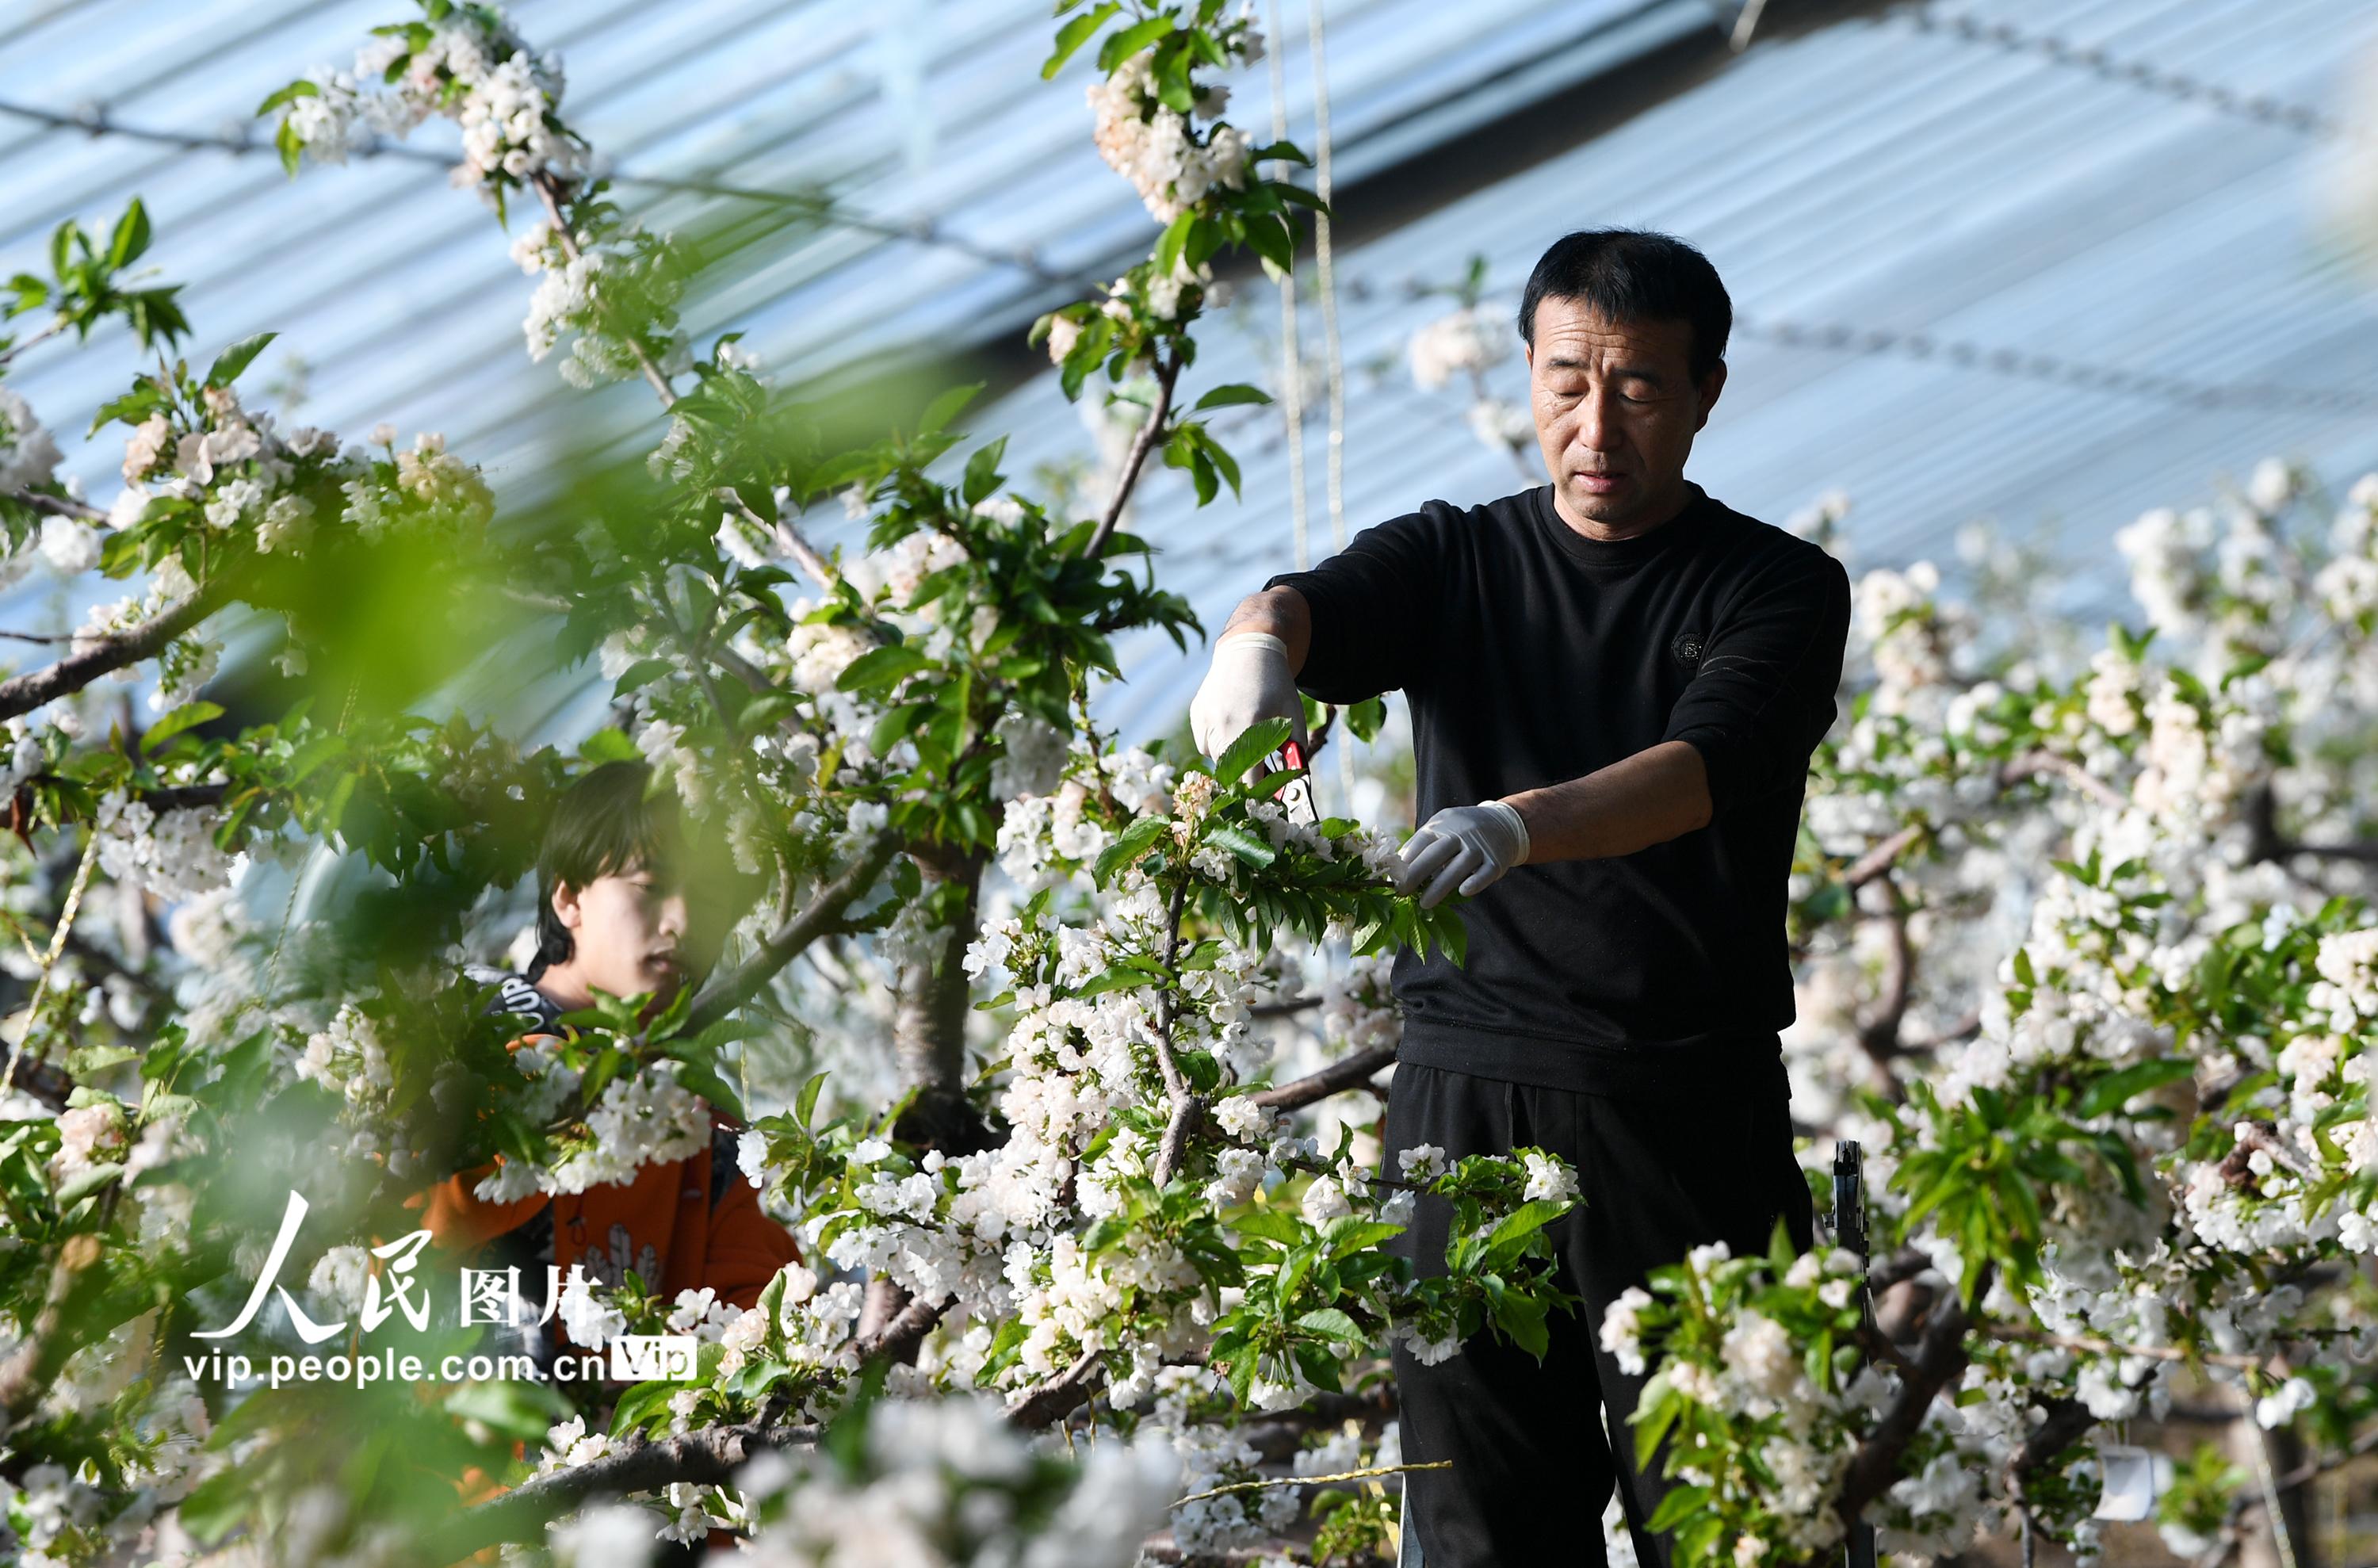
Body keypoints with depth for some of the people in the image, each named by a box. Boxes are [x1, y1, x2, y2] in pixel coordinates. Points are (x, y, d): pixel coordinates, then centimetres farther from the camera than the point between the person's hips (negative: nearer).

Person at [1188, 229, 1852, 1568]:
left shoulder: (1779, 589, 3)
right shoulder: (1455, 562, 13)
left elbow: (1705, 766, -16)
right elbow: (1319, 604, -8)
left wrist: (1521, 828, -35)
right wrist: (1255, 646, -33)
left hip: (1689, 1102, -2)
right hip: (1465, 1090, 2)